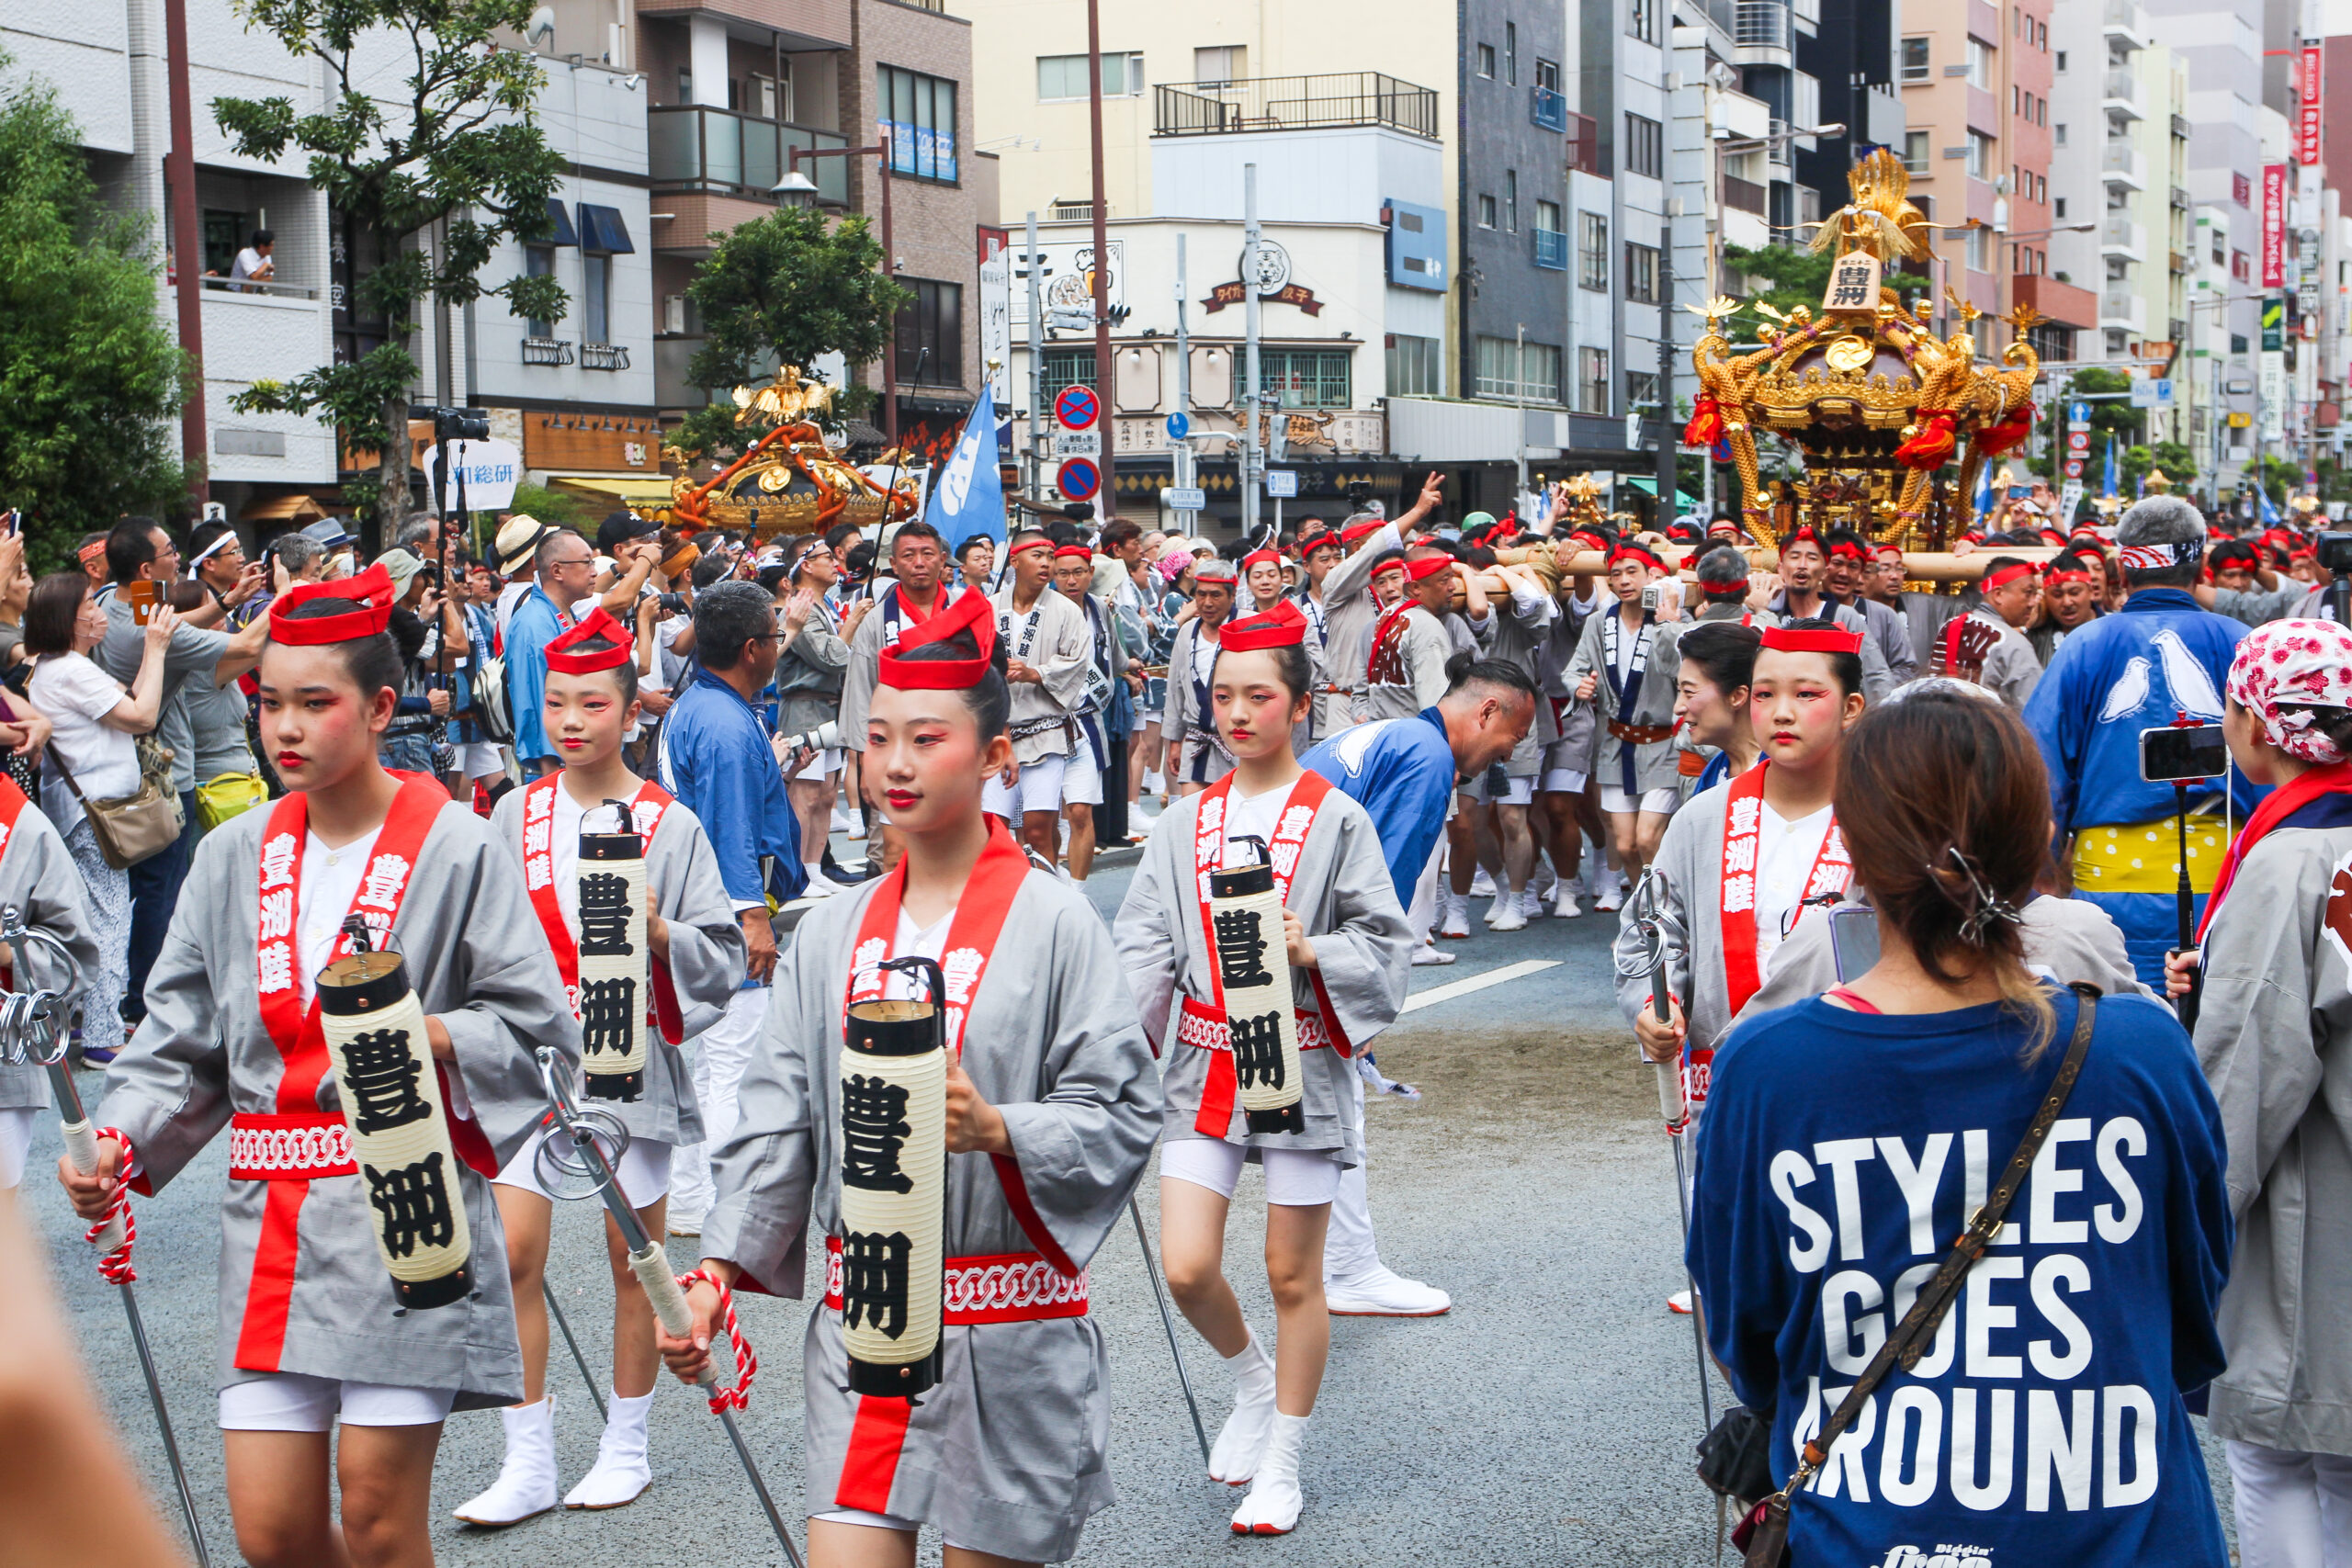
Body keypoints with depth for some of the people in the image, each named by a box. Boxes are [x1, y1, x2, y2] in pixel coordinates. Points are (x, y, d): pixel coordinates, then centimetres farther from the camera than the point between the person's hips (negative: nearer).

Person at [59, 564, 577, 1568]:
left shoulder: (454, 849, -3)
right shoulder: (236, 856, 11)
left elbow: (538, 1031, -4)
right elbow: (181, 1041, 11)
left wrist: (423, 1034, -19)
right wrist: (120, 1138, -5)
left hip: (403, 1219, -4)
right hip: (270, 1226, 5)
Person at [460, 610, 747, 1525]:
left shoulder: (670, 825, -2)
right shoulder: (516, 816, 7)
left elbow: (723, 956, -3)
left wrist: (658, 932, -20)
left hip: (632, 1062, -2)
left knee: (633, 1259, 6)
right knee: (511, 1255, -5)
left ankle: (626, 1445, 22)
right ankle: (528, 1464, 5)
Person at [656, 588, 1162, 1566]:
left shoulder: (1052, 920, -6)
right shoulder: (833, 932, 8)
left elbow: (1124, 1115, -11)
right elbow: (778, 1121, 8)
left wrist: (997, 1129, -26)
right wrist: (718, 1269, -1)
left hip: (1009, 1341, -3)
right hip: (860, 1323, 4)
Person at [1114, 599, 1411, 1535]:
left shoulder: (1336, 820, -3)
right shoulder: (1186, 823, 6)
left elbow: (1383, 942, -3)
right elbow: (1144, 945, 2)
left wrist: (1310, 950, -21)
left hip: (1301, 1063, -3)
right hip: (1205, 1069, 3)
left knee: (1292, 1275, 6)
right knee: (1186, 1268, -4)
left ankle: (1281, 1464, 22)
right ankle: (1253, 1379, 28)